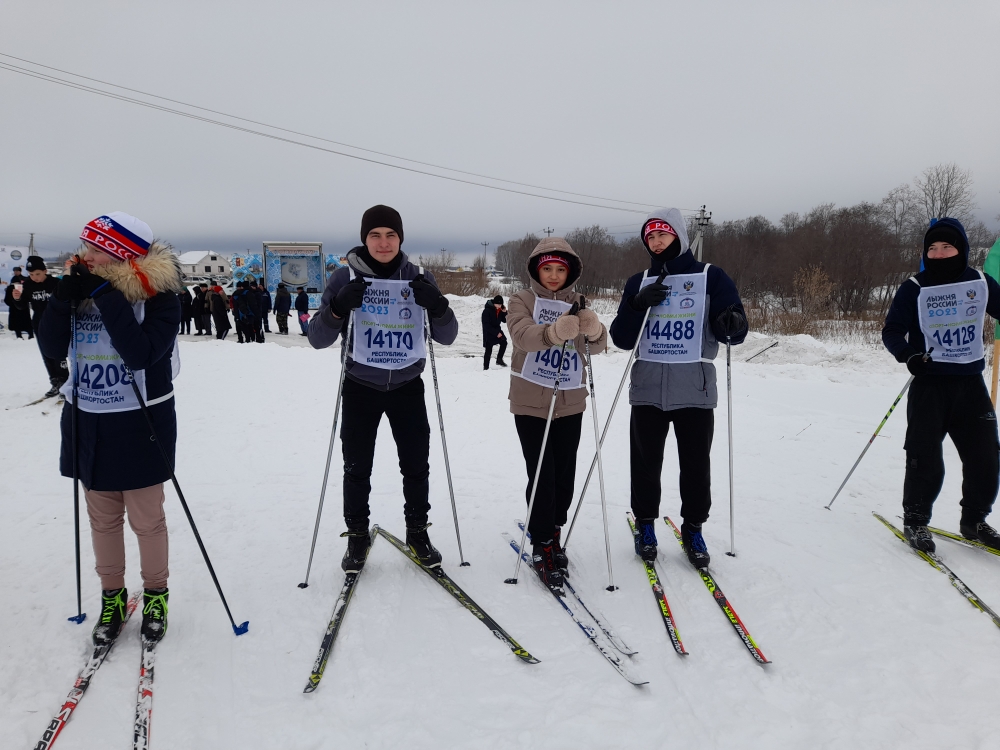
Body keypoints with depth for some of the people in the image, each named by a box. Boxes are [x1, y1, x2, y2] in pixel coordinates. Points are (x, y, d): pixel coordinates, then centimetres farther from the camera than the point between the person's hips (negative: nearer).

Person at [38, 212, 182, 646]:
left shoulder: (157, 293, -14)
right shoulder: (80, 285, 1)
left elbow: (141, 354, -25)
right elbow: (52, 347, -4)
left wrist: (107, 297, -27)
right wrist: (65, 298, -18)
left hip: (140, 425, -5)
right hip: (87, 422, 5)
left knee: (146, 519, 8)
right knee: (102, 517, 15)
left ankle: (155, 594, 29)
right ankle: (112, 596, 33)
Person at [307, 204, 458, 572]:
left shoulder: (419, 279, -2)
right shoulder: (346, 278, -7)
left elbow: (446, 336, -4)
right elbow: (318, 339, -10)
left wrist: (437, 306, -25)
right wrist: (339, 307, -29)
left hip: (408, 386, 1)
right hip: (361, 387, -1)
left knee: (416, 465, 6)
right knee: (357, 466, 4)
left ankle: (417, 532, 25)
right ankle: (357, 535, 23)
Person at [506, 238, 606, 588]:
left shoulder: (579, 303, 7)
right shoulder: (523, 300, -1)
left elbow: (597, 346, -10)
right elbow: (522, 334, -23)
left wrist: (594, 330, -34)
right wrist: (554, 331, -44)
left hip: (571, 403, 3)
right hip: (531, 402, -3)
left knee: (564, 474, 9)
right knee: (541, 475, -5)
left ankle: (553, 531, 29)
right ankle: (541, 546, 7)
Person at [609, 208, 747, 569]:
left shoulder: (711, 276, 1)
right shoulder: (638, 283, 9)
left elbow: (733, 330, -4)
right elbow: (621, 338, 3)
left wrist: (733, 324, -27)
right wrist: (638, 305, -14)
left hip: (695, 389, -2)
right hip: (648, 389, 2)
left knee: (696, 465, 5)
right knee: (646, 462, 8)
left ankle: (693, 529, 22)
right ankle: (645, 525, 25)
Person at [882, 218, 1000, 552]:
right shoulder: (914, 288, -6)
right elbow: (892, 331, -7)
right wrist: (907, 354, -26)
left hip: (971, 383, 4)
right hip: (930, 384, -3)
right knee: (926, 458, -5)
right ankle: (915, 521, 12)